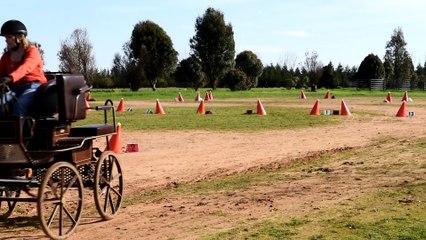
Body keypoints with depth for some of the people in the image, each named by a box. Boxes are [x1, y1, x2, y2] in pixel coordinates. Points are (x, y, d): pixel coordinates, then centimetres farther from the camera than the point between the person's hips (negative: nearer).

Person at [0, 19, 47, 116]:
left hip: (33, 86, -6)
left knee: (19, 105, -34)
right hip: (14, 88, 6)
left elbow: (26, 67, -23)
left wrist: (10, 77, -42)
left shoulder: (32, 51, -3)